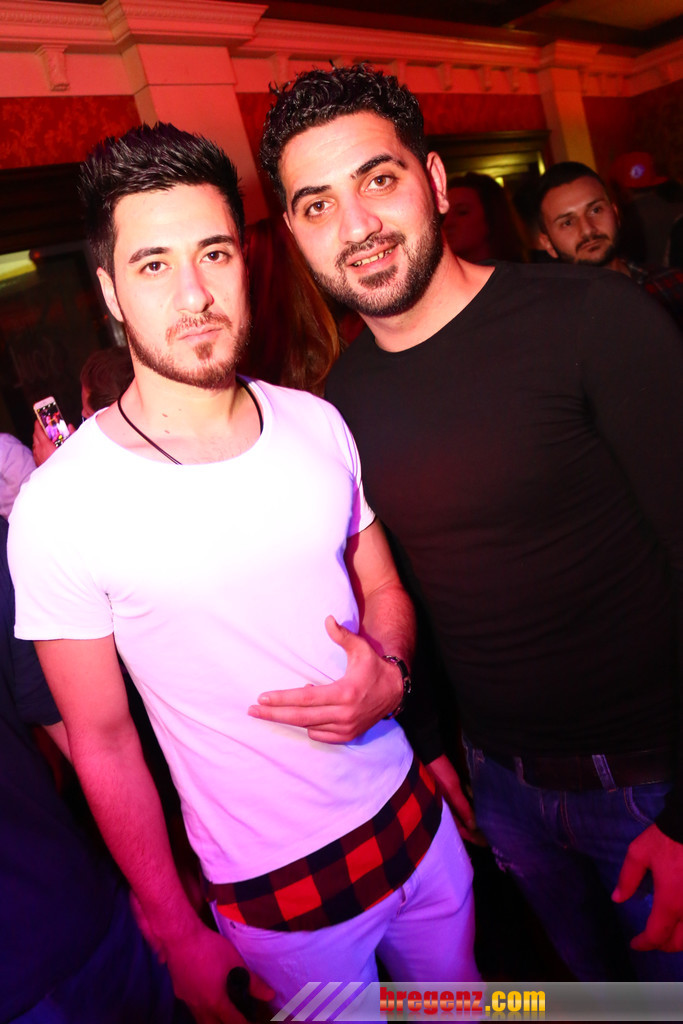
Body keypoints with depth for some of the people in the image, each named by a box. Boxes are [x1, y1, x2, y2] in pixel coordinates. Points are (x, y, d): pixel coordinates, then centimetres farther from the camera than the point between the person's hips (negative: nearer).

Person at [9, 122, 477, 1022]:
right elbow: (102, 741, -10)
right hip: (277, 893, -4)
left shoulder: (315, 424, -6)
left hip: (412, 814, 5)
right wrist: (179, 938, -3)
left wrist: (390, 674, -16)